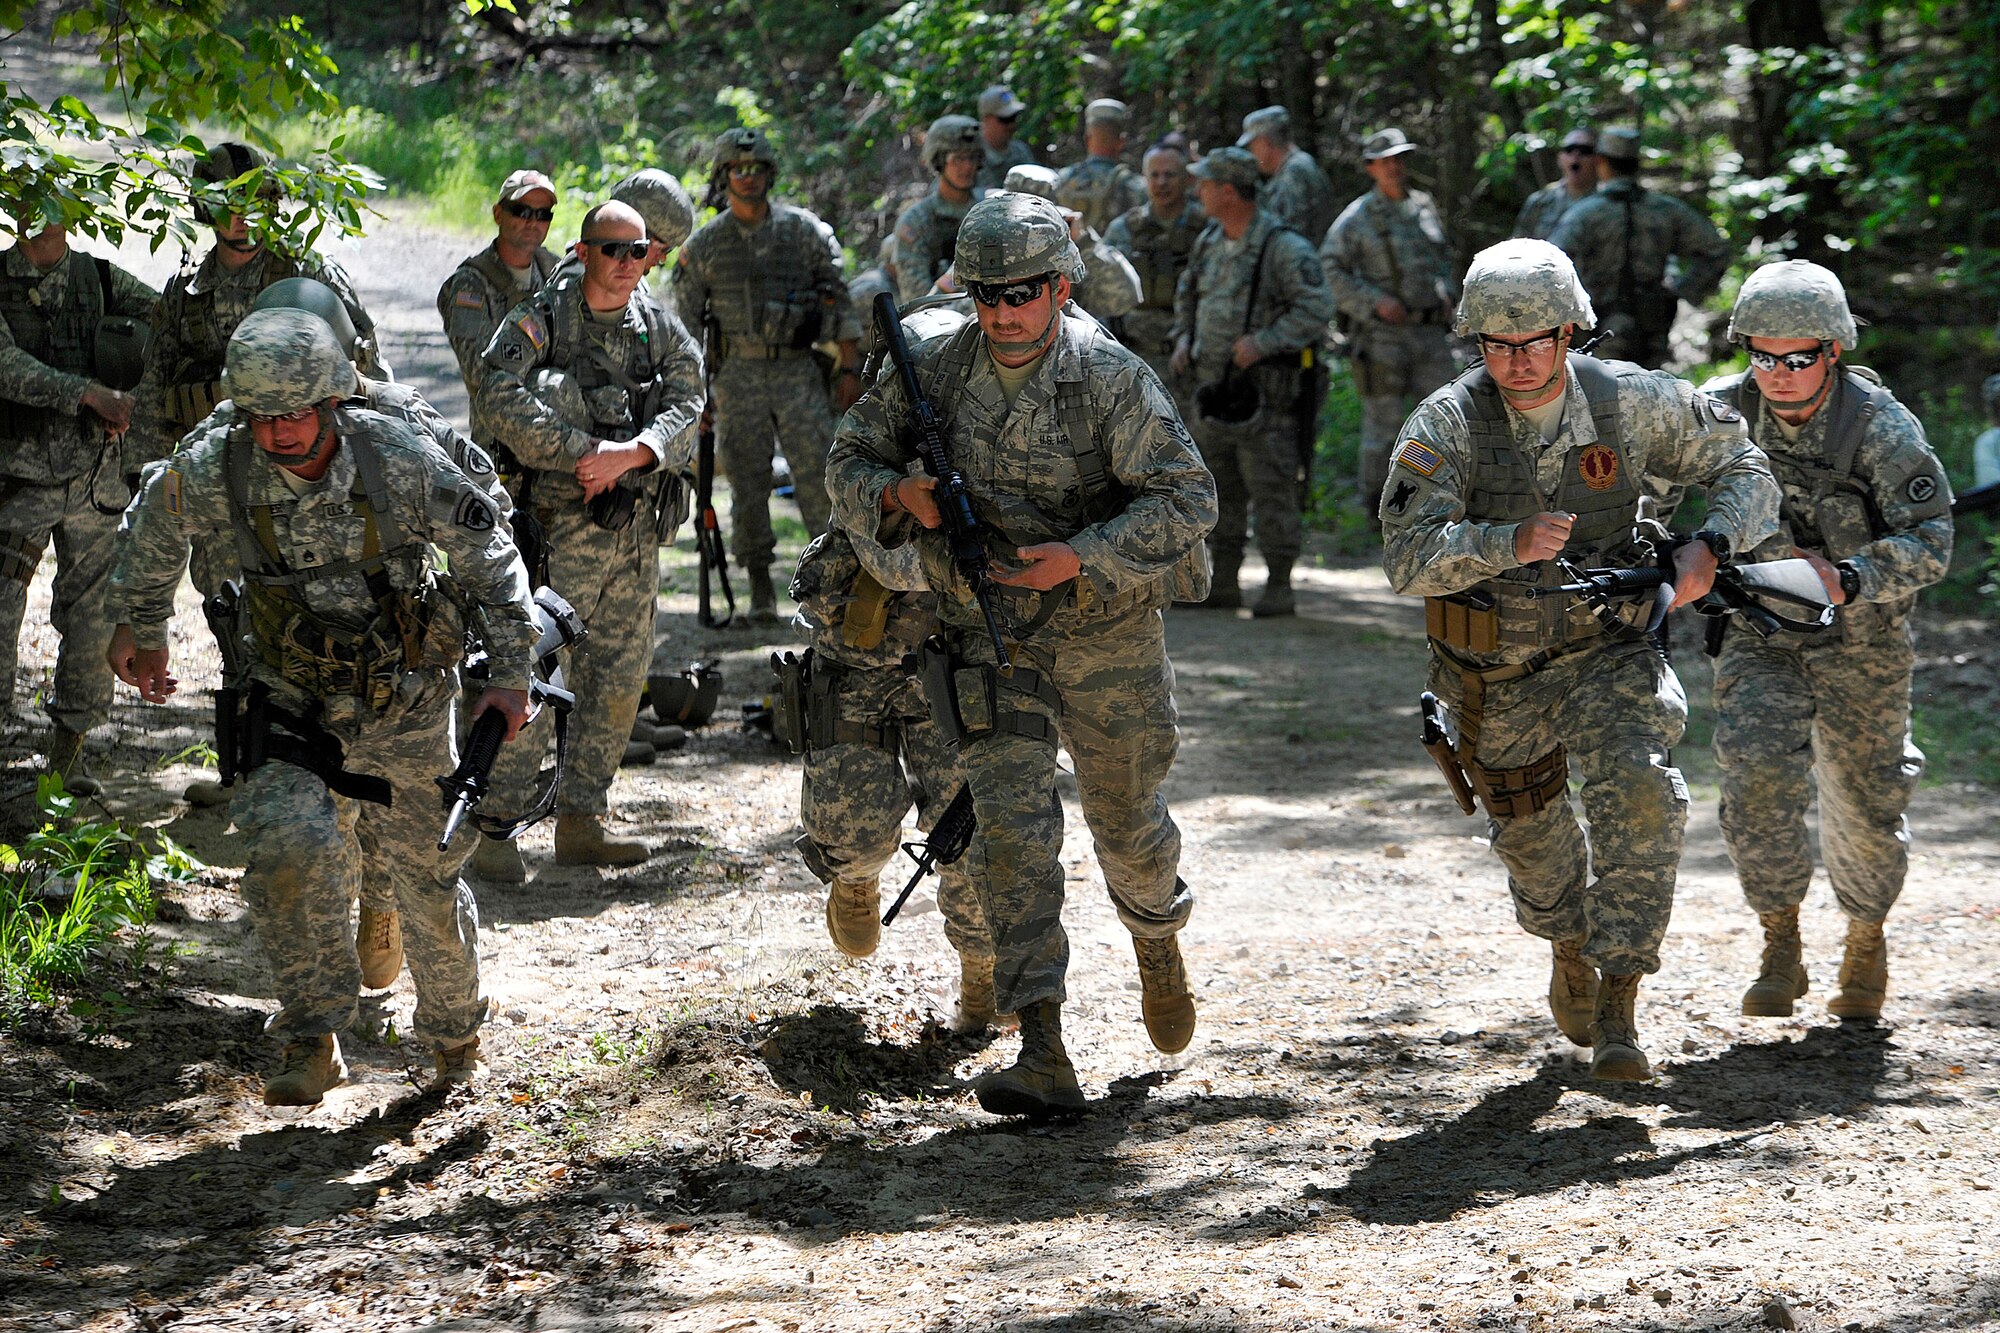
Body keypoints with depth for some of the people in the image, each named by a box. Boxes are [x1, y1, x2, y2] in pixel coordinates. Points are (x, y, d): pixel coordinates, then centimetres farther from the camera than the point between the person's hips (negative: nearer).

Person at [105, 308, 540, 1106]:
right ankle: (312, 1041, -10)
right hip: (295, 710, 0)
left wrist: (510, 673, -9)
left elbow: (490, 558, -8)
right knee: (289, 848, -24)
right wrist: (139, 630, 17)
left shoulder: (399, 463, -22)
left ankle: (453, 1031, 39)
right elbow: (152, 530, 5)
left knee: (430, 876, 12)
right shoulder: (213, 473, -19)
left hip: (409, 710, 0)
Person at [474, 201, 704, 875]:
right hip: (562, 528, -6)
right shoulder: (540, 319, -7)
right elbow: (501, 396, -21)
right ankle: (493, 826, -5)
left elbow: (686, 408, -3)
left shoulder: (663, 331, 8)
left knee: (619, 680, 10)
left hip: (637, 530, 6)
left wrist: (627, 454, -21)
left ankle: (581, 822, 20)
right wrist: (584, 450, -22)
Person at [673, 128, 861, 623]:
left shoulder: (802, 229, 4)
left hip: (798, 372, 0)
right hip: (738, 374, 0)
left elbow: (837, 300, 6)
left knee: (819, 474, -6)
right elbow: (685, 322, 8)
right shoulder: (704, 245, 4)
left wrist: (850, 369, 1)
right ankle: (761, 589, 10)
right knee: (748, 484, 2)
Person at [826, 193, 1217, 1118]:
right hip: (991, 639, 2)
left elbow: (1187, 499, -16)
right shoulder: (936, 371, -5)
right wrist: (898, 494, -17)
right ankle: (1043, 1057, -14)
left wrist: (1080, 557, -28)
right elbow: (849, 461, 6)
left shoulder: (1110, 380, -15)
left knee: (1128, 821, 15)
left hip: (1106, 634, -1)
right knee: (1012, 828, -11)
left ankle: (1157, 937, 50)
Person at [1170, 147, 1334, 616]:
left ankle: (1279, 587, 0)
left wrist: (1263, 342, -24)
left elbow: (1317, 308, -19)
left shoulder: (1284, 247, -13)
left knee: (1271, 490, -5)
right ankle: (1222, 582, 18)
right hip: (1213, 385, 8)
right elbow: (1188, 294, 27)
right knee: (1220, 490, 11)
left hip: (1263, 390, -8)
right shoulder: (1209, 242, 11)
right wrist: (1184, 338, 11)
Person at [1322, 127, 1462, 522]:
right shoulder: (1357, 218, -6)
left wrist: (1447, 290, 7)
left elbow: (1445, 256, 25)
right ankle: (1375, 500, 11)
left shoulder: (1424, 207, 12)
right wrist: (1375, 301, -16)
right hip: (1382, 334, -5)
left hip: (1430, 330, 5)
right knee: (1383, 419, -1)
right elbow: (1331, 267, -9)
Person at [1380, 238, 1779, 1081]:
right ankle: (1571, 944, 53)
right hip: (1495, 677, 1)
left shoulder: (1631, 402, -12)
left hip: (1606, 652, -1)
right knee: (1529, 836, 19)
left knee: (1642, 795, -26)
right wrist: (1513, 544, -41)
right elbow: (1409, 559, -25)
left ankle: (1616, 1005, -20)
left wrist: (1709, 547, -20)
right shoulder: (1447, 425, -17)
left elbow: (1743, 470, 0)